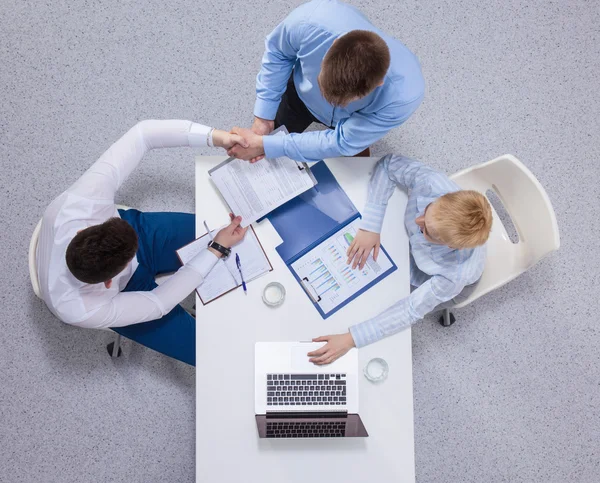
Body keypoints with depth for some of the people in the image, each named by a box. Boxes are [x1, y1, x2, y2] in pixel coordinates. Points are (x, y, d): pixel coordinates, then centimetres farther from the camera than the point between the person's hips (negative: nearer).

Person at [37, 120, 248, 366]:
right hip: (127, 290, -2)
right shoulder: (82, 310, -42)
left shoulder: (78, 202, -42)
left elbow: (143, 132, -35)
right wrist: (217, 249, -28)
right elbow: (158, 303, -27)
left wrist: (214, 135, -44)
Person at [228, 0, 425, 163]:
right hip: (301, 93, 2)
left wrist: (263, 145, -35)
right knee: (269, 161, 23)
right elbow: (276, 52, -19)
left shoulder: (403, 95, -47)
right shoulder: (309, 22, -44)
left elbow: (341, 141, -35)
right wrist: (263, 115, -22)